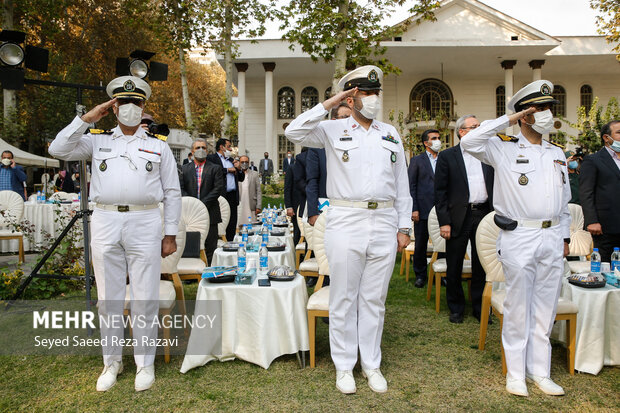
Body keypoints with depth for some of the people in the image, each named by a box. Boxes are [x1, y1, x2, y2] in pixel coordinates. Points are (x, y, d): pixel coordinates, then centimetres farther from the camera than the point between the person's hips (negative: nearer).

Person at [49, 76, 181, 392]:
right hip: (105, 223, 2)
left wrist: (170, 235, 2)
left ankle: (145, 363, 17)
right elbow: (59, 150, 2)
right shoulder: (97, 140, 14)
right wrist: (87, 119, 2)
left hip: (144, 224, -1)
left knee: (144, 300, 2)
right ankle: (112, 362, 24)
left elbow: (172, 192, 8)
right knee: (108, 299, 9)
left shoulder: (159, 146, 10)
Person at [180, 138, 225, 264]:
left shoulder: (215, 169, 6)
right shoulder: (184, 168, 12)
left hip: (210, 213, -1)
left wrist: (203, 203, -14)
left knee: (210, 247, 0)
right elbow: (181, 188, 3)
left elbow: (218, 189, -4)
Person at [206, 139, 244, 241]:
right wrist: (227, 170, -8)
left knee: (232, 225, 5)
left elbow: (241, 178, 27)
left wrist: (239, 169, 7)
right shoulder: (211, 158, 3)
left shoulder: (231, 160, 25)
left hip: (232, 196, 6)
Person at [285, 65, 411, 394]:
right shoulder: (333, 130, 5)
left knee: (374, 299, 11)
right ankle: (344, 365, 21)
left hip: (384, 224, 3)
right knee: (344, 299, 5)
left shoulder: (390, 134, 15)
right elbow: (294, 132, -11)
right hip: (345, 222, -3)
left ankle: (371, 364, 25)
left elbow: (401, 184, 15)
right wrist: (329, 104, -9)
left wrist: (404, 227, 10)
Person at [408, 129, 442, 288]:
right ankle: (420, 275, 18)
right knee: (420, 244, 5)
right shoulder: (417, 160, 4)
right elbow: (411, 186, 0)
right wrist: (414, 209, -8)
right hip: (423, 209, -2)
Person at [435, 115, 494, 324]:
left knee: (481, 266, 11)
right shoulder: (447, 156, 0)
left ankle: (479, 307, 25)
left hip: (484, 214, 3)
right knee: (454, 268, 6)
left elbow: (494, 186, 14)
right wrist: (444, 222, -10)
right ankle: (456, 308, 23)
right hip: (459, 217, -3)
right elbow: (440, 191, -4)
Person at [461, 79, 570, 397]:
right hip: (519, 239, -5)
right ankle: (515, 373, 17)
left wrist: (565, 236, 16)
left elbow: (564, 200, 19)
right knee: (518, 308, 3)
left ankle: (539, 371, 25)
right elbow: (469, 141, -17)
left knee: (545, 309, 12)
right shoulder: (504, 149, -1)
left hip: (552, 239, 5)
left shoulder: (557, 153, 16)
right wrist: (507, 120, -12)